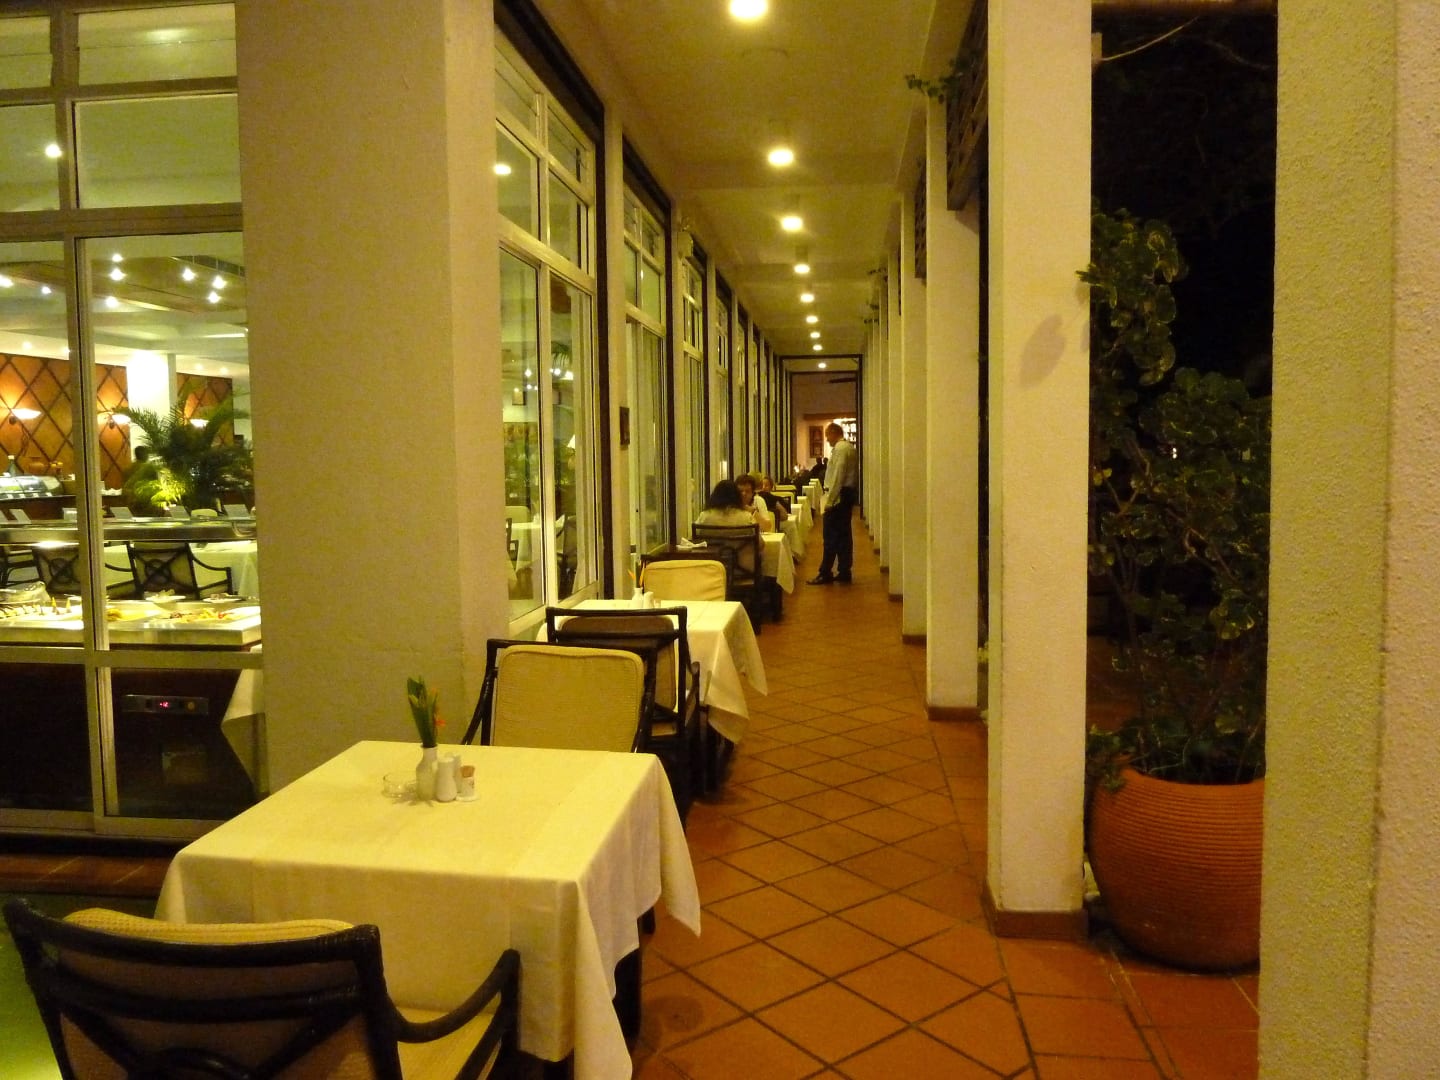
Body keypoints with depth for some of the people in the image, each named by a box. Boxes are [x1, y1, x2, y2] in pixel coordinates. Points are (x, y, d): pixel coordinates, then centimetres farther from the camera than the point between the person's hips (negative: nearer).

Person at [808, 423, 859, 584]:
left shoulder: (840, 448, -12)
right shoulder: (849, 447, 17)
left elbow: (838, 475, -19)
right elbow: (852, 475, 15)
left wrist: (830, 499, -19)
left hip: (839, 495, -10)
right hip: (849, 495, 10)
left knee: (831, 535, -7)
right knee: (843, 534, 11)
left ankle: (825, 573, -5)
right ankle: (844, 573, 14)